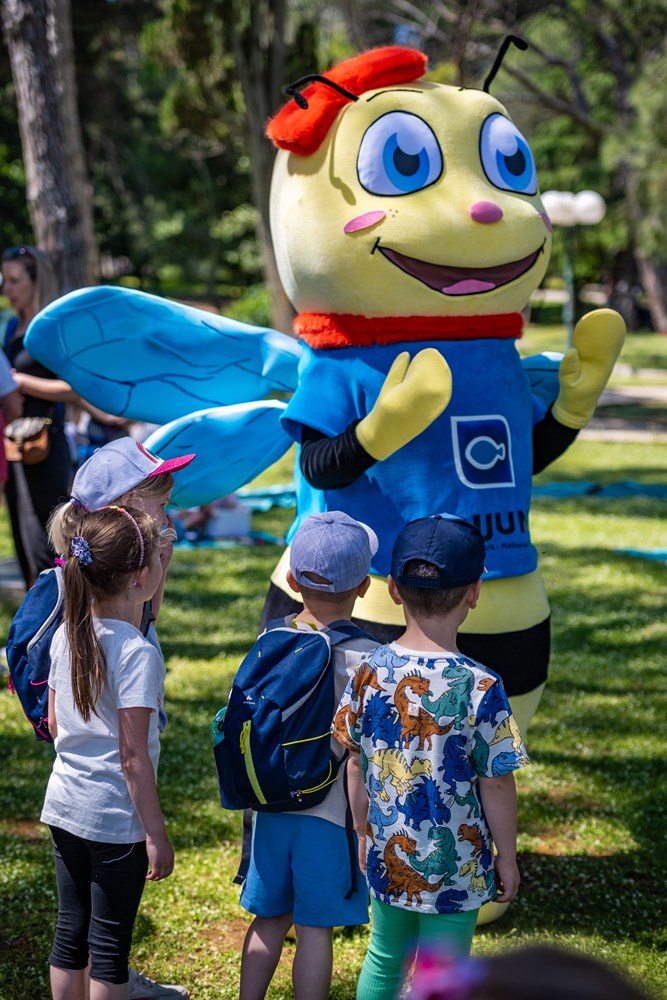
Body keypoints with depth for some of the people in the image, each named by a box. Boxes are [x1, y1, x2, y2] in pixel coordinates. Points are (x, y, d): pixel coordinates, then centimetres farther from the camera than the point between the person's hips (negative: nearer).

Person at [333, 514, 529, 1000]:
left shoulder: (370, 673, -9)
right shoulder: (479, 687, -21)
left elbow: (357, 766, 2)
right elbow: (496, 786, -13)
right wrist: (507, 858, 1)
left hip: (387, 858, 4)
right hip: (455, 869, -4)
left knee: (384, 958, 23)